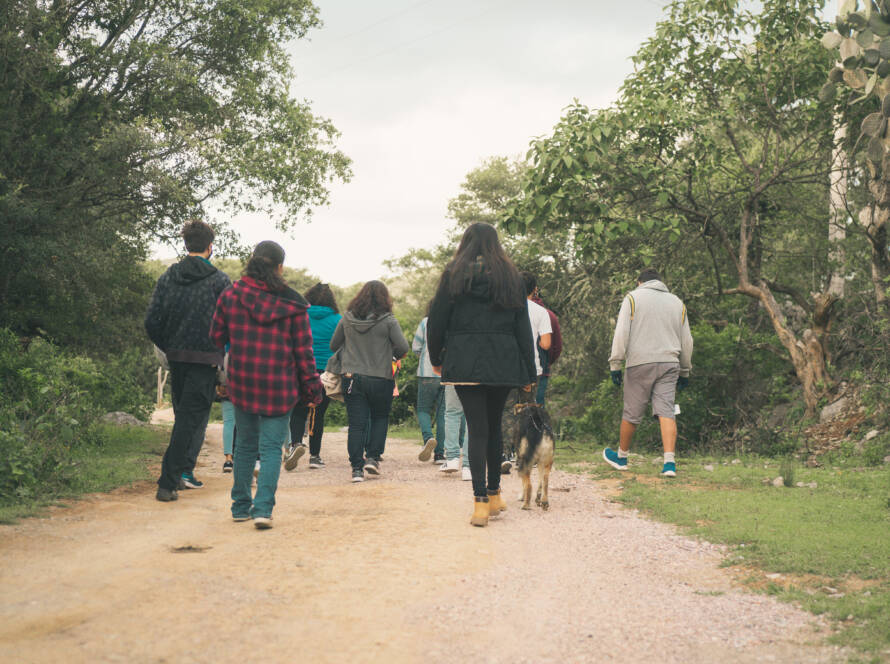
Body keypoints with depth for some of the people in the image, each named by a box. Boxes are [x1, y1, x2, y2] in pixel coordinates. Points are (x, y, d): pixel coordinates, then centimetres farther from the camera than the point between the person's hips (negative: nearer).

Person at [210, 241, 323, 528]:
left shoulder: (230, 296, 1)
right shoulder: (292, 303, -4)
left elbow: (216, 338, 6)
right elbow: (303, 349, -1)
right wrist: (312, 385, 6)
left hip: (241, 381, 3)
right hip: (279, 385, -2)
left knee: (244, 444, 16)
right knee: (271, 448, 3)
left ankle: (241, 506, 22)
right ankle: (263, 508, -8)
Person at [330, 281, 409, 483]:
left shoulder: (347, 318, 1)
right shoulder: (388, 320, -8)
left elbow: (334, 345, 10)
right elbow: (403, 348, -10)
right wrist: (394, 354, 11)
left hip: (352, 377, 2)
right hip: (381, 379, -2)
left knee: (356, 423, 4)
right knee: (380, 418, 19)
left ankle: (357, 467, 1)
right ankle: (373, 457, 9)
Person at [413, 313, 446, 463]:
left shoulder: (426, 322, 0)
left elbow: (416, 347, 1)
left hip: (428, 373, -2)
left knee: (423, 409, 10)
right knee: (442, 412, 7)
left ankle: (428, 437, -17)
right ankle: (439, 453, 5)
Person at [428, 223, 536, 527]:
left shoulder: (454, 275, 2)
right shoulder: (511, 276, 7)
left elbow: (437, 319, 2)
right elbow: (523, 327, 6)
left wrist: (436, 359, 15)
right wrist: (529, 371, 9)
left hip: (465, 362, -2)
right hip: (503, 362, 2)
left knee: (477, 428, -2)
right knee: (494, 425, 16)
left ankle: (481, 502, -9)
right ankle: (494, 495, 24)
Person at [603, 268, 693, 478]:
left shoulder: (633, 298, 5)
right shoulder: (677, 302, 18)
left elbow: (622, 333, -5)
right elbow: (686, 341, 19)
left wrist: (615, 364, -4)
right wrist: (685, 372, 25)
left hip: (640, 363, -3)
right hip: (669, 364, 3)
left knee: (632, 413, 7)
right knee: (666, 411, -3)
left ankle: (621, 456, 23)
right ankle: (669, 462, -14)